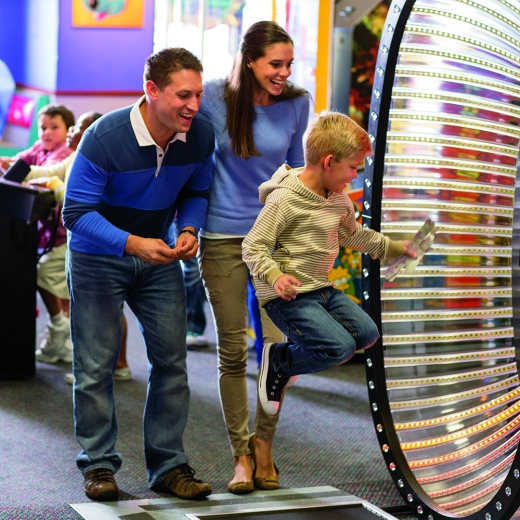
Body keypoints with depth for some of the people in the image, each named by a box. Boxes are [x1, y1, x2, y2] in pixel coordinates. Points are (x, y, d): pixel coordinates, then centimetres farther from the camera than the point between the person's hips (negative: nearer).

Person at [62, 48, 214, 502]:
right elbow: (76, 212, -24)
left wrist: (188, 230, -16)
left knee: (171, 359, 2)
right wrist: (131, 243, -37)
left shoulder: (201, 135, -12)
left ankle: (169, 465, 12)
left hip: (159, 256, 4)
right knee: (96, 366, -1)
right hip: (98, 259, -4)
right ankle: (99, 467, 12)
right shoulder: (104, 137, -26)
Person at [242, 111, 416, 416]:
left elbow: (354, 234, 29)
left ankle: (303, 339, 16)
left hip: (321, 289, 9)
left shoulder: (340, 200, 8)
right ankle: (278, 360, 2)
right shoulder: (284, 199, -19)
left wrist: (393, 247, 30)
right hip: (287, 296, -9)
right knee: (341, 347, -20)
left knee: (367, 333, 5)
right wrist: (275, 277, -35)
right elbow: (253, 247, -19)